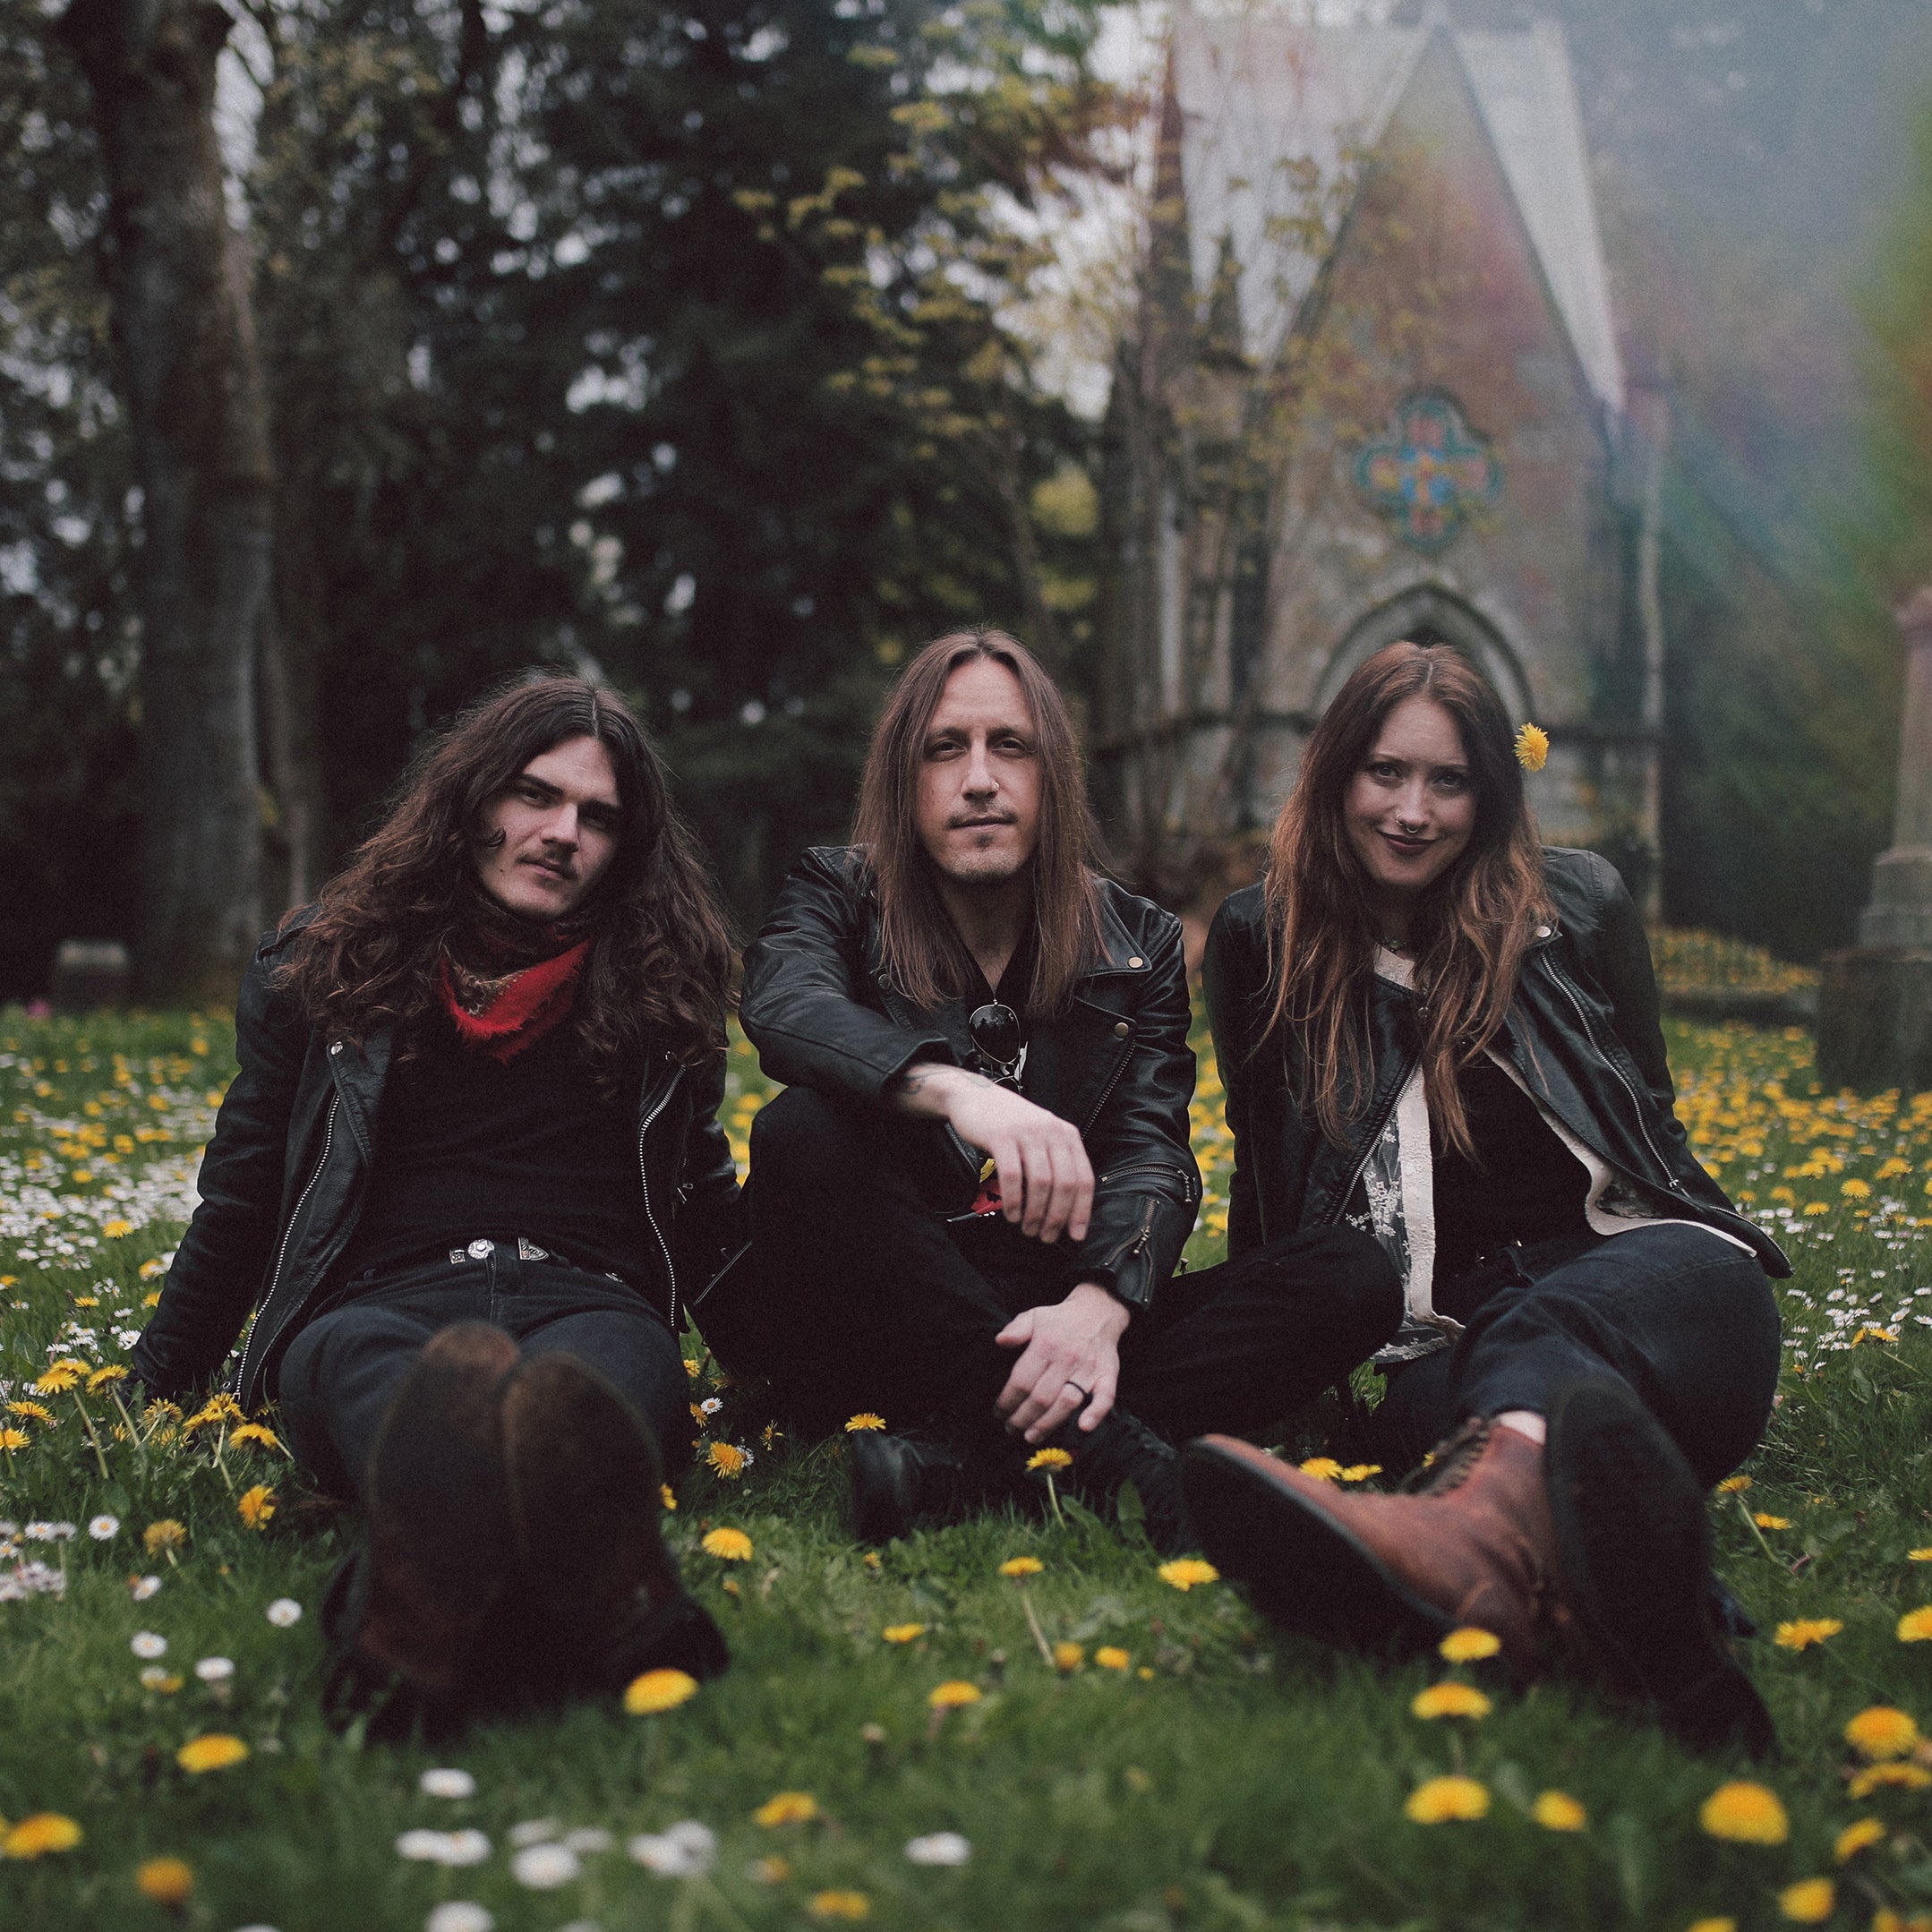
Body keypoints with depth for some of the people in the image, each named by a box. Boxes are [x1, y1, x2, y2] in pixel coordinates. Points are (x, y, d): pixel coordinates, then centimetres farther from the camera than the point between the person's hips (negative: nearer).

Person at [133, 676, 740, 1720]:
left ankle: (586, 1578, -75)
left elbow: (706, 1212, 26)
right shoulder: (319, 960, 16)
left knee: (606, 1367, -40)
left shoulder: (658, 985, 19)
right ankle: (431, 1559, -76)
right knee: (369, 1367, -41)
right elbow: (242, 1195, 22)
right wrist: (150, 1392, 23)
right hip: (378, 1302, 0)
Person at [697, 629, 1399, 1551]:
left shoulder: (1138, 943, 10)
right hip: (872, 1327, -2)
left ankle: (961, 1456, -35)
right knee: (805, 1131, -31)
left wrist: (1099, 1307, -26)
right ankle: (1107, 1451, -36)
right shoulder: (837, 896, 5)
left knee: (1354, 1277, -18)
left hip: (1049, 1321, 3)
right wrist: (954, 1089, -40)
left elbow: (1152, 1155, -3)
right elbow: (781, 1006, -20)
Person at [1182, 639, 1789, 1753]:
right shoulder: (1263, 943, 8)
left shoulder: (1578, 906, 8)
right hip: (1452, 1320, 2)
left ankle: (1485, 1510, -74)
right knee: (1438, 1396, -37)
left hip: (1647, 1272, -1)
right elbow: (1270, 1175, 14)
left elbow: (1645, 1121, 15)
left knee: (1554, 1334, -39)